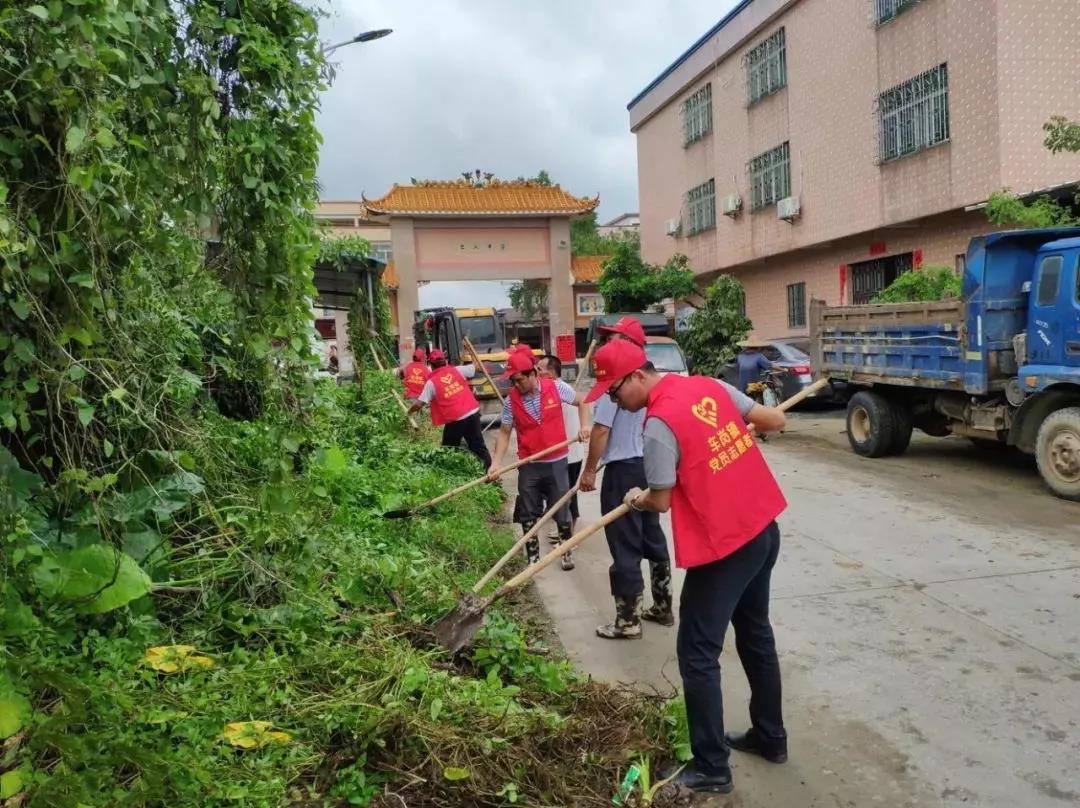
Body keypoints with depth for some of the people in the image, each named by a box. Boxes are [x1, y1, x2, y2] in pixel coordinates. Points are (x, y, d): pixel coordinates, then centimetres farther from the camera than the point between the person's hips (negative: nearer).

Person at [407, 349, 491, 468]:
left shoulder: (431, 382, -4)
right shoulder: (457, 370, 4)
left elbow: (419, 404, -4)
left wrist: (409, 411, 15)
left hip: (455, 419, -4)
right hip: (472, 413, 4)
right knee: (478, 446, 15)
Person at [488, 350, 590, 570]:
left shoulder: (556, 387, -11)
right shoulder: (511, 400, -8)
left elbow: (581, 401, 6)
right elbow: (504, 433, -2)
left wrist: (584, 426, -8)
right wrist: (496, 463, -12)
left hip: (556, 462, -1)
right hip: (528, 466, 1)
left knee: (561, 511, 9)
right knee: (529, 516, 10)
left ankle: (567, 551, 29)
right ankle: (532, 559, 24)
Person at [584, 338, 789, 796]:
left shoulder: (659, 423, -19)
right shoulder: (709, 386, 2)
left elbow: (660, 502, -13)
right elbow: (775, 421, 8)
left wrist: (636, 500, 9)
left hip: (724, 546, -9)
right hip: (763, 530, 9)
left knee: (698, 655, 4)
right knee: (756, 635, 23)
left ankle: (711, 769, 13)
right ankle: (770, 738, 38)